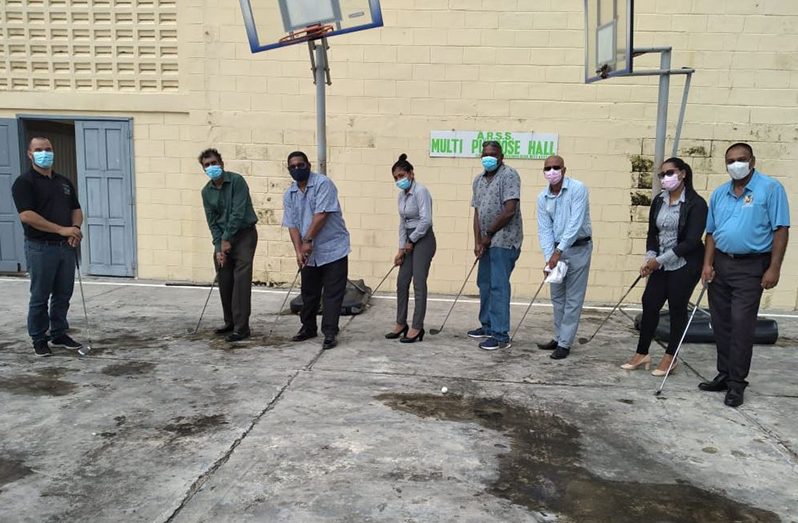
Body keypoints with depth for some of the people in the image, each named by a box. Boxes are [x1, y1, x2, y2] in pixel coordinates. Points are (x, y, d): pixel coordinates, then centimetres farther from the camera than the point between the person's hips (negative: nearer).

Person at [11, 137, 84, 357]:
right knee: (40, 297, 3)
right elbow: (26, 215, -18)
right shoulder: (24, 182, -7)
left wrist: (76, 228, -5)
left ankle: (59, 334, 24)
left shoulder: (64, 182, 13)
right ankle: (39, 339, 15)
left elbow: (76, 210, 17)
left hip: (66, 247, 6)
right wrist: (61, 229, -21)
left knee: (63, 295, 12)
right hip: (40, 248, -6)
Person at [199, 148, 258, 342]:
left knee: (241, 280, -10)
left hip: (244, 234, -6)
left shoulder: (236, 181, -13)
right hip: (223, 238, 6)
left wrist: (227, 239, -16)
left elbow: (238, 213, -18)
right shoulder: (206, 191, 5)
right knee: (224, 281, 9)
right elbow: (212, 222, 5)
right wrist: (218, 248, -5)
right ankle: (230, 322, 24)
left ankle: (241, 327, -8)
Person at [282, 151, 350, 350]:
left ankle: (329, 333, 1)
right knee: (309, 292, 16)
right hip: (309, 253, 6)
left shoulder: (323, 183, -13)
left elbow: (321, 214, -20)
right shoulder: (289, 195, 6)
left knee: (332, 294, -3)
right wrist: (299, 251, -11)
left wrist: (308, 240, -17)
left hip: (333, 249, -6)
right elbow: (292, 225, 2)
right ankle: (308, 328, 31)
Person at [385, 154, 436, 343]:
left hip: (423, 240, -8)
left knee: (418, 284, -5)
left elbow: (426, 220, -22)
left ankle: (417, 327, 2)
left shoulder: (420, 191, -15)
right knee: (402, 282, 10)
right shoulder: (402, 195, 10)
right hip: (410, 241, 8)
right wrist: (401, 248, 6)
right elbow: (402, 223, 13)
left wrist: (411, 241, -13)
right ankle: (401, 323, 22)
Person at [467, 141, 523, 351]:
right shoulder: (478, 180, 13)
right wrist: (478, 241, -2)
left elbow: (509, 211, -18)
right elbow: (477, 212, 10)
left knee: (498, 286, -9)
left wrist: (489, 235, -9)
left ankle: (501, 336, -4)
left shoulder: (509, 175, -11)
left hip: (504, 240, -8)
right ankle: (488, 326, 29)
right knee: (484, 284, 15)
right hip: (487, 240, 8)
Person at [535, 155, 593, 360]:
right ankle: (559, 337, 26)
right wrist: (549, 257, -16)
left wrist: (558, 252, -26)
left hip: (578, 248, -6)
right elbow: (544, 230, -3)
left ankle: (565, 343, 3)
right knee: (557, 297, 13)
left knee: (573, 299, -1)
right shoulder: (542, 198, 1)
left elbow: (575, 223, -23)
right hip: (556, 250, 6)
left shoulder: (578, 189, -16)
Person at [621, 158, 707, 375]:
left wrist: (659, 260, -17)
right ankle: (642, 354, 16)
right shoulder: (658, 202, 6)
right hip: (661, 265, 5)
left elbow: (691, 241, -17)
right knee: (649, 304, 4)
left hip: (685, 265, -5)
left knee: (677, 309, 4)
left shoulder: (696, 203, -12)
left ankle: (669, 358, 18)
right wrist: (650, 258, -6)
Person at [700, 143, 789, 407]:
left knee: (741, 324, -7)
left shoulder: (770, 188, -6)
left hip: (751, 267, -6)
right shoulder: (719, 193, 10)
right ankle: (724, 374, 22)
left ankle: (736, 383, 2)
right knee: (721, 323, 10)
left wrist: (774, 268, -15)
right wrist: (707, 264, 2)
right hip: (721, 264, 6)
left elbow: (781, 230, -10)